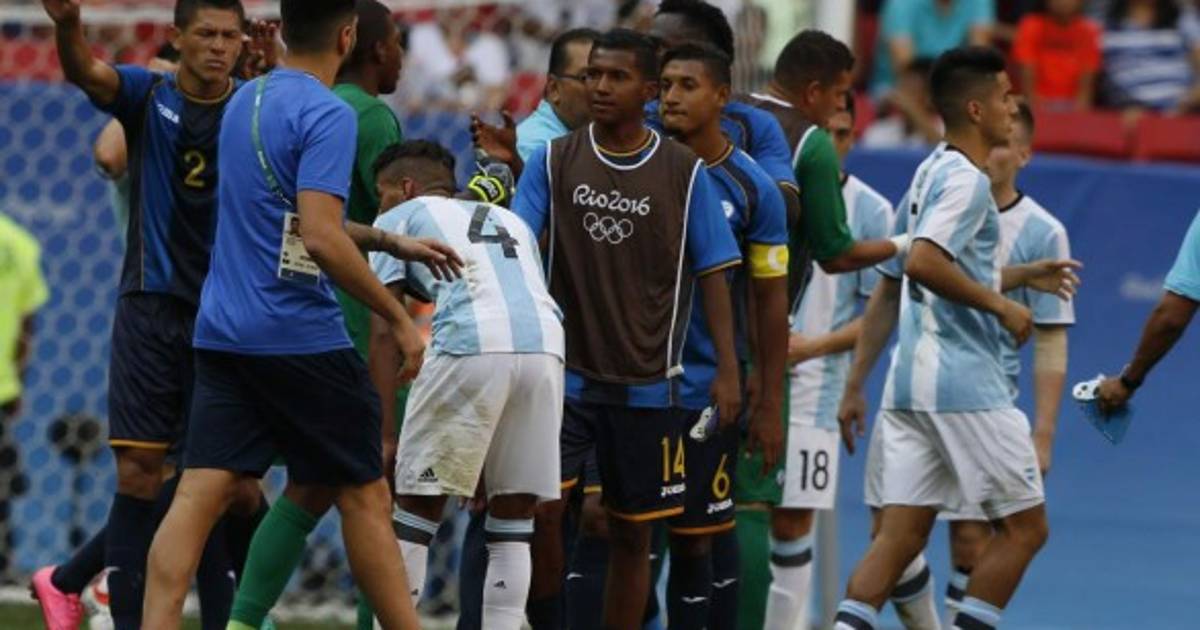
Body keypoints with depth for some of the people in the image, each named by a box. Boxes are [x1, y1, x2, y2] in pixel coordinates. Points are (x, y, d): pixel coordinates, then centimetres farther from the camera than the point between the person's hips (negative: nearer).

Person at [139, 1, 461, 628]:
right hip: (300, 336, -7)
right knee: (362, 494, 6)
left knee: (199, 494, -2)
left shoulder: (243, 101, 14)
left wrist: (389, 241, 27)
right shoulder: (326, 114, -12)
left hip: (220, 334, 7)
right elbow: (319, 239, -21)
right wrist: (400, 318, -15)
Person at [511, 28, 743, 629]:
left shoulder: (685, 172, 0)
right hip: (566, 375, 0)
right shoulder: (553, 161, 2)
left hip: (646, 382, 0)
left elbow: (712, 275, 1)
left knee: (632, 533, 6)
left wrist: (727, 371, -5)